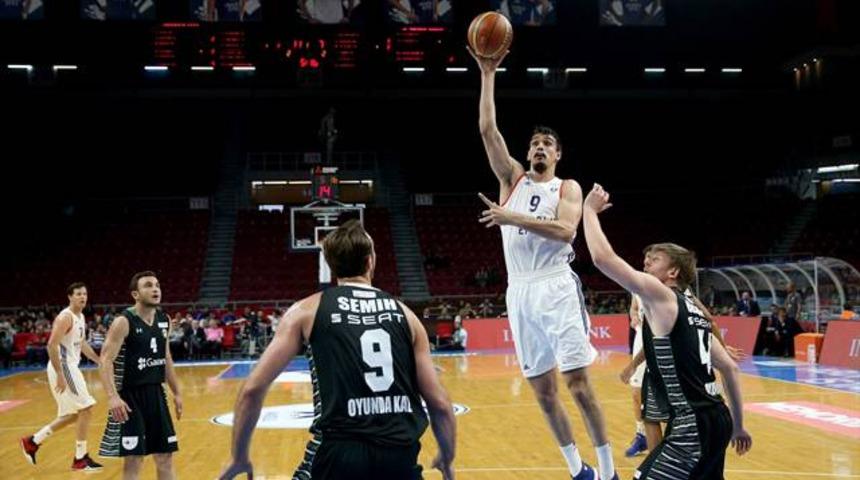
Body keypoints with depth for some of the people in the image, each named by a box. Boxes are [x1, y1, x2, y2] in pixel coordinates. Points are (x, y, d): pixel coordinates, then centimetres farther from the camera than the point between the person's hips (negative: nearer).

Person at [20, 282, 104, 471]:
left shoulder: (81, 317, 13)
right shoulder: (65, 317, -17)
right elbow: (51, 345, -23)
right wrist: (60, 375, -26)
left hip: (70, 367, 10)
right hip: (63, 368, -10)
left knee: (73, 414, 14)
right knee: (86, 408, -9)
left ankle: (32, 441, 24)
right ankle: (80, 458, -1)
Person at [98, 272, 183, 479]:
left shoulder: (164, 320, 6)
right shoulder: (123, 322, -15)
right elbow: (106, 360, -21)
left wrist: (176, 392, 17)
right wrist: (112, 396, -33)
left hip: (155, 393, 7)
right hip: (131, 395, -6)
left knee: (165, 456, 11)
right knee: (133, 460, -3)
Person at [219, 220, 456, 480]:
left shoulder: (307, 310, 6)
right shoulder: (403, 313, 11)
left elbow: (252, 390, 2)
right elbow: (439, 403, 10)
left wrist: (239, 457, 15)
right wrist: (447, 457, 26)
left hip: (339, 452, -2)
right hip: (400, 454, 2)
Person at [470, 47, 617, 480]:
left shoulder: (568, 187, 6)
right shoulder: (513, 179, 14)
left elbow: (565, 230, -14)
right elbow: (487, 129, 4)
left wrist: (512, 218, -18)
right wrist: (487, 75, 2)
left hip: (556, 287, -4)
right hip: (519, 291, 4)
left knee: (579, 385, -6)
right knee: (543, 391, 7)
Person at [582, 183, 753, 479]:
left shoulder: (661, 296, -7)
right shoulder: (694, 310, 18)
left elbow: (602, 257, -16)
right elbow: (730, 369, 20)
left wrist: (589, 209, -2)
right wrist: (737, 425, 27)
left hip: (692, 425, -10)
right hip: (716, 419, 10)